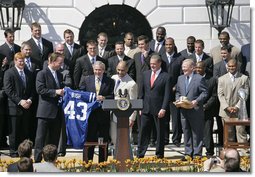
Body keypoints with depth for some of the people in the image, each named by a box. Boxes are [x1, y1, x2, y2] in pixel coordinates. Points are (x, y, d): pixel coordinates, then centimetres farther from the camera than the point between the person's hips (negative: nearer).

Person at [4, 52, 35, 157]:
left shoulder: (29, 74, 14)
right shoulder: (9, 73, -3)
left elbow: (33, 90, 14)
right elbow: (8, 90, -10)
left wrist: (30, 100, -4)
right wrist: (20, 101, -15)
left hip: (27, 106, 5)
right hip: (14, 107, -4)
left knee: (25, 131, 5)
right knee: (14, 131, 0)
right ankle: (13, 151, 7)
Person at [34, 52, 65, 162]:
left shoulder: (59, 75, 18)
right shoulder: (42, 74, -5)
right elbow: (40, 89, -14)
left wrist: (62, 92, 5)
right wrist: (55, 92, -18)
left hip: (57, 111, 7)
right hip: (45, 111, -7)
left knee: (55, 138, 9)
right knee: (41, 137, -6)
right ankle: (37, 160, -4)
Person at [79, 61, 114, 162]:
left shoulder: (110, 81, 4)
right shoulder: (86, 80, 8)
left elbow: (112, 97, 0)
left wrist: (104, 98, -17)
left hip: (104, 114, 0)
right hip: (90, 113, 0)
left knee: (103, 140, 6)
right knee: (89, 138, 4)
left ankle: (102, 163, 15)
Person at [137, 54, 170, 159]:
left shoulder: (166, 77, -3)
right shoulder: (145, 74, 11)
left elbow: (167, 95, -7)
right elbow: (141, 92, 14)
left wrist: (163, 109, -14)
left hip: (159, 110, -4)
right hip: (146, 109, 4)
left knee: (160, 133, 5)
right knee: (143, 132, 4)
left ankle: (159, 155, 13)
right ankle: (140, 155, 8)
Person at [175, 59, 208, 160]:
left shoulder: (199, 78, -5)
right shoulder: (180, 78, 14)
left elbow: (204, 93, -7)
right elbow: (177, 92, 20)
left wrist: (196, 101, -19)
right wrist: (177, 99, 1)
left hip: (195, 110, -6)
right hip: (183, 110, 6)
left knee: (197, 133, 1)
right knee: (186, 132, 11)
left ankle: (197, 153, 8)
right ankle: (188, 153, 18)